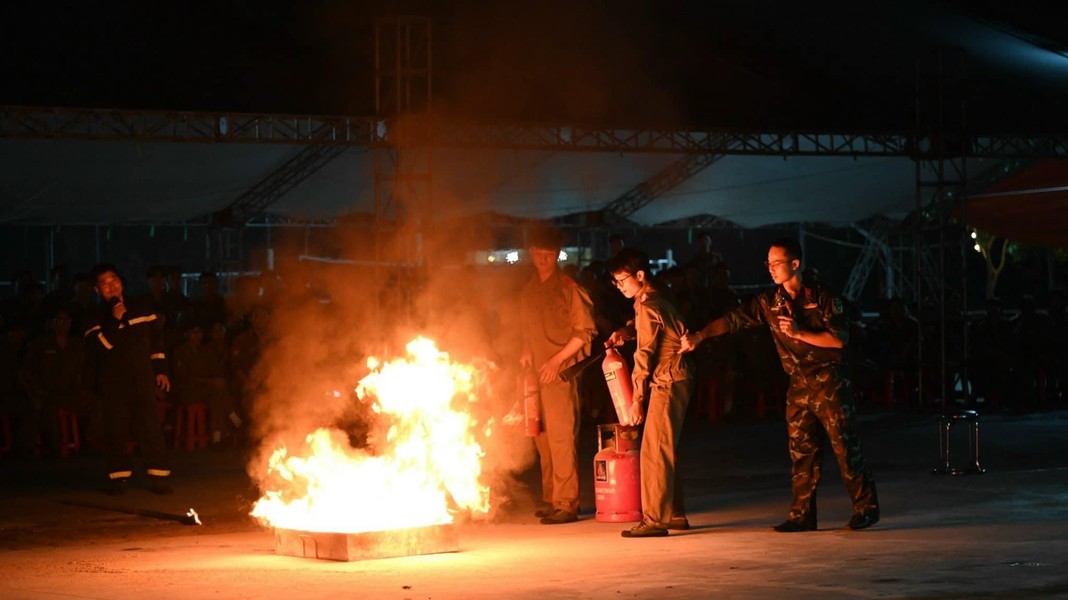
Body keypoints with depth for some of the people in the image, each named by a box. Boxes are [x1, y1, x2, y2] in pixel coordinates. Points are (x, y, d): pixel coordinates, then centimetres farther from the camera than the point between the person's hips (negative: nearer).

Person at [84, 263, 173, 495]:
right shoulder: (96, 317, 2)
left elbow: (156, 337, 15)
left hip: (142, 379, 0)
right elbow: (98, 347, -14)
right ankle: (118, 478, 6)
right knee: (115, 430, -1)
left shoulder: (140, 307, 9)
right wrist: (114, 321, -20)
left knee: (149, 427, -6)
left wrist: (160, 369, 11)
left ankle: (159, 477, -5)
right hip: (112, 382, 0)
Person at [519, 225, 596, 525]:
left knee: (561, 437, -10)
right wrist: (526, 351, 6)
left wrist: (557, 360, -13)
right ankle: (551, 499, 13)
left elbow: (585, 331, -7)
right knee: (542, 438, 7)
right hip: (535, 371, 7)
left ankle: (567, 504, -9)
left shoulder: (567, 288, -6)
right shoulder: (529, 289, 15)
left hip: (559, 372, -7)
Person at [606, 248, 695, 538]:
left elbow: (644, 356, -14)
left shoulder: (647, 306, -14)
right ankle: (674, 514, 18)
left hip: (668, 382, -10)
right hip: (678, 380, 10)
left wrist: (637, 399, -12)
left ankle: (655, 519, -12)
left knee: (654, 450, -10)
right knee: (666, 450, 13)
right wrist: (626, 331, 9)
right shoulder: (656, 300, 14)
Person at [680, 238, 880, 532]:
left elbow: (839, 339, -11)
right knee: (802, 450, 4)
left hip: (829, 383, -5)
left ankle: (866, 508, 6)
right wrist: (699, 336, -10)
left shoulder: (820, 297, -8)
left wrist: (799, 333, -19)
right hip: (798, 386, 5)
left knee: (845, 447, -3)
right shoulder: (769, 301, 5)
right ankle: (802, 515, 8)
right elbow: (734, 319, 0)